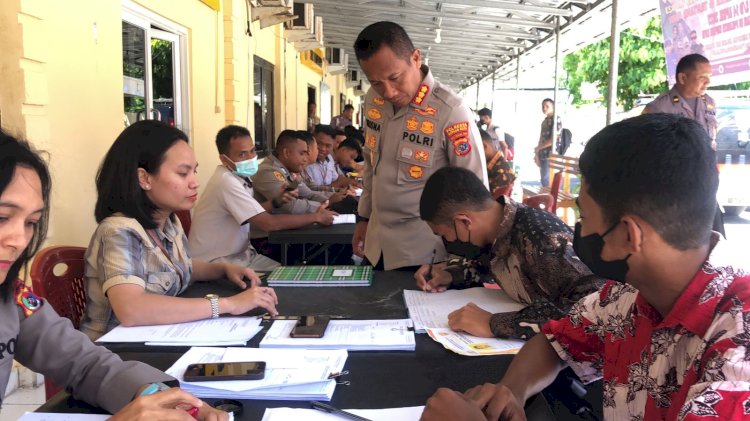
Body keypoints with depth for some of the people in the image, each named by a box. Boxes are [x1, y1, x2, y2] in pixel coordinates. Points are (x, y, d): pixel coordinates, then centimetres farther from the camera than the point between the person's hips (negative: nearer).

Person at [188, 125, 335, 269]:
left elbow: (254, 214, 17)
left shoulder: (239, 176, 6)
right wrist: (316, 217, -19)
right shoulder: (227, 182, -22)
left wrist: (276, 201, -2)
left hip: (239, 253, 8)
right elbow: (269, 223, -27)